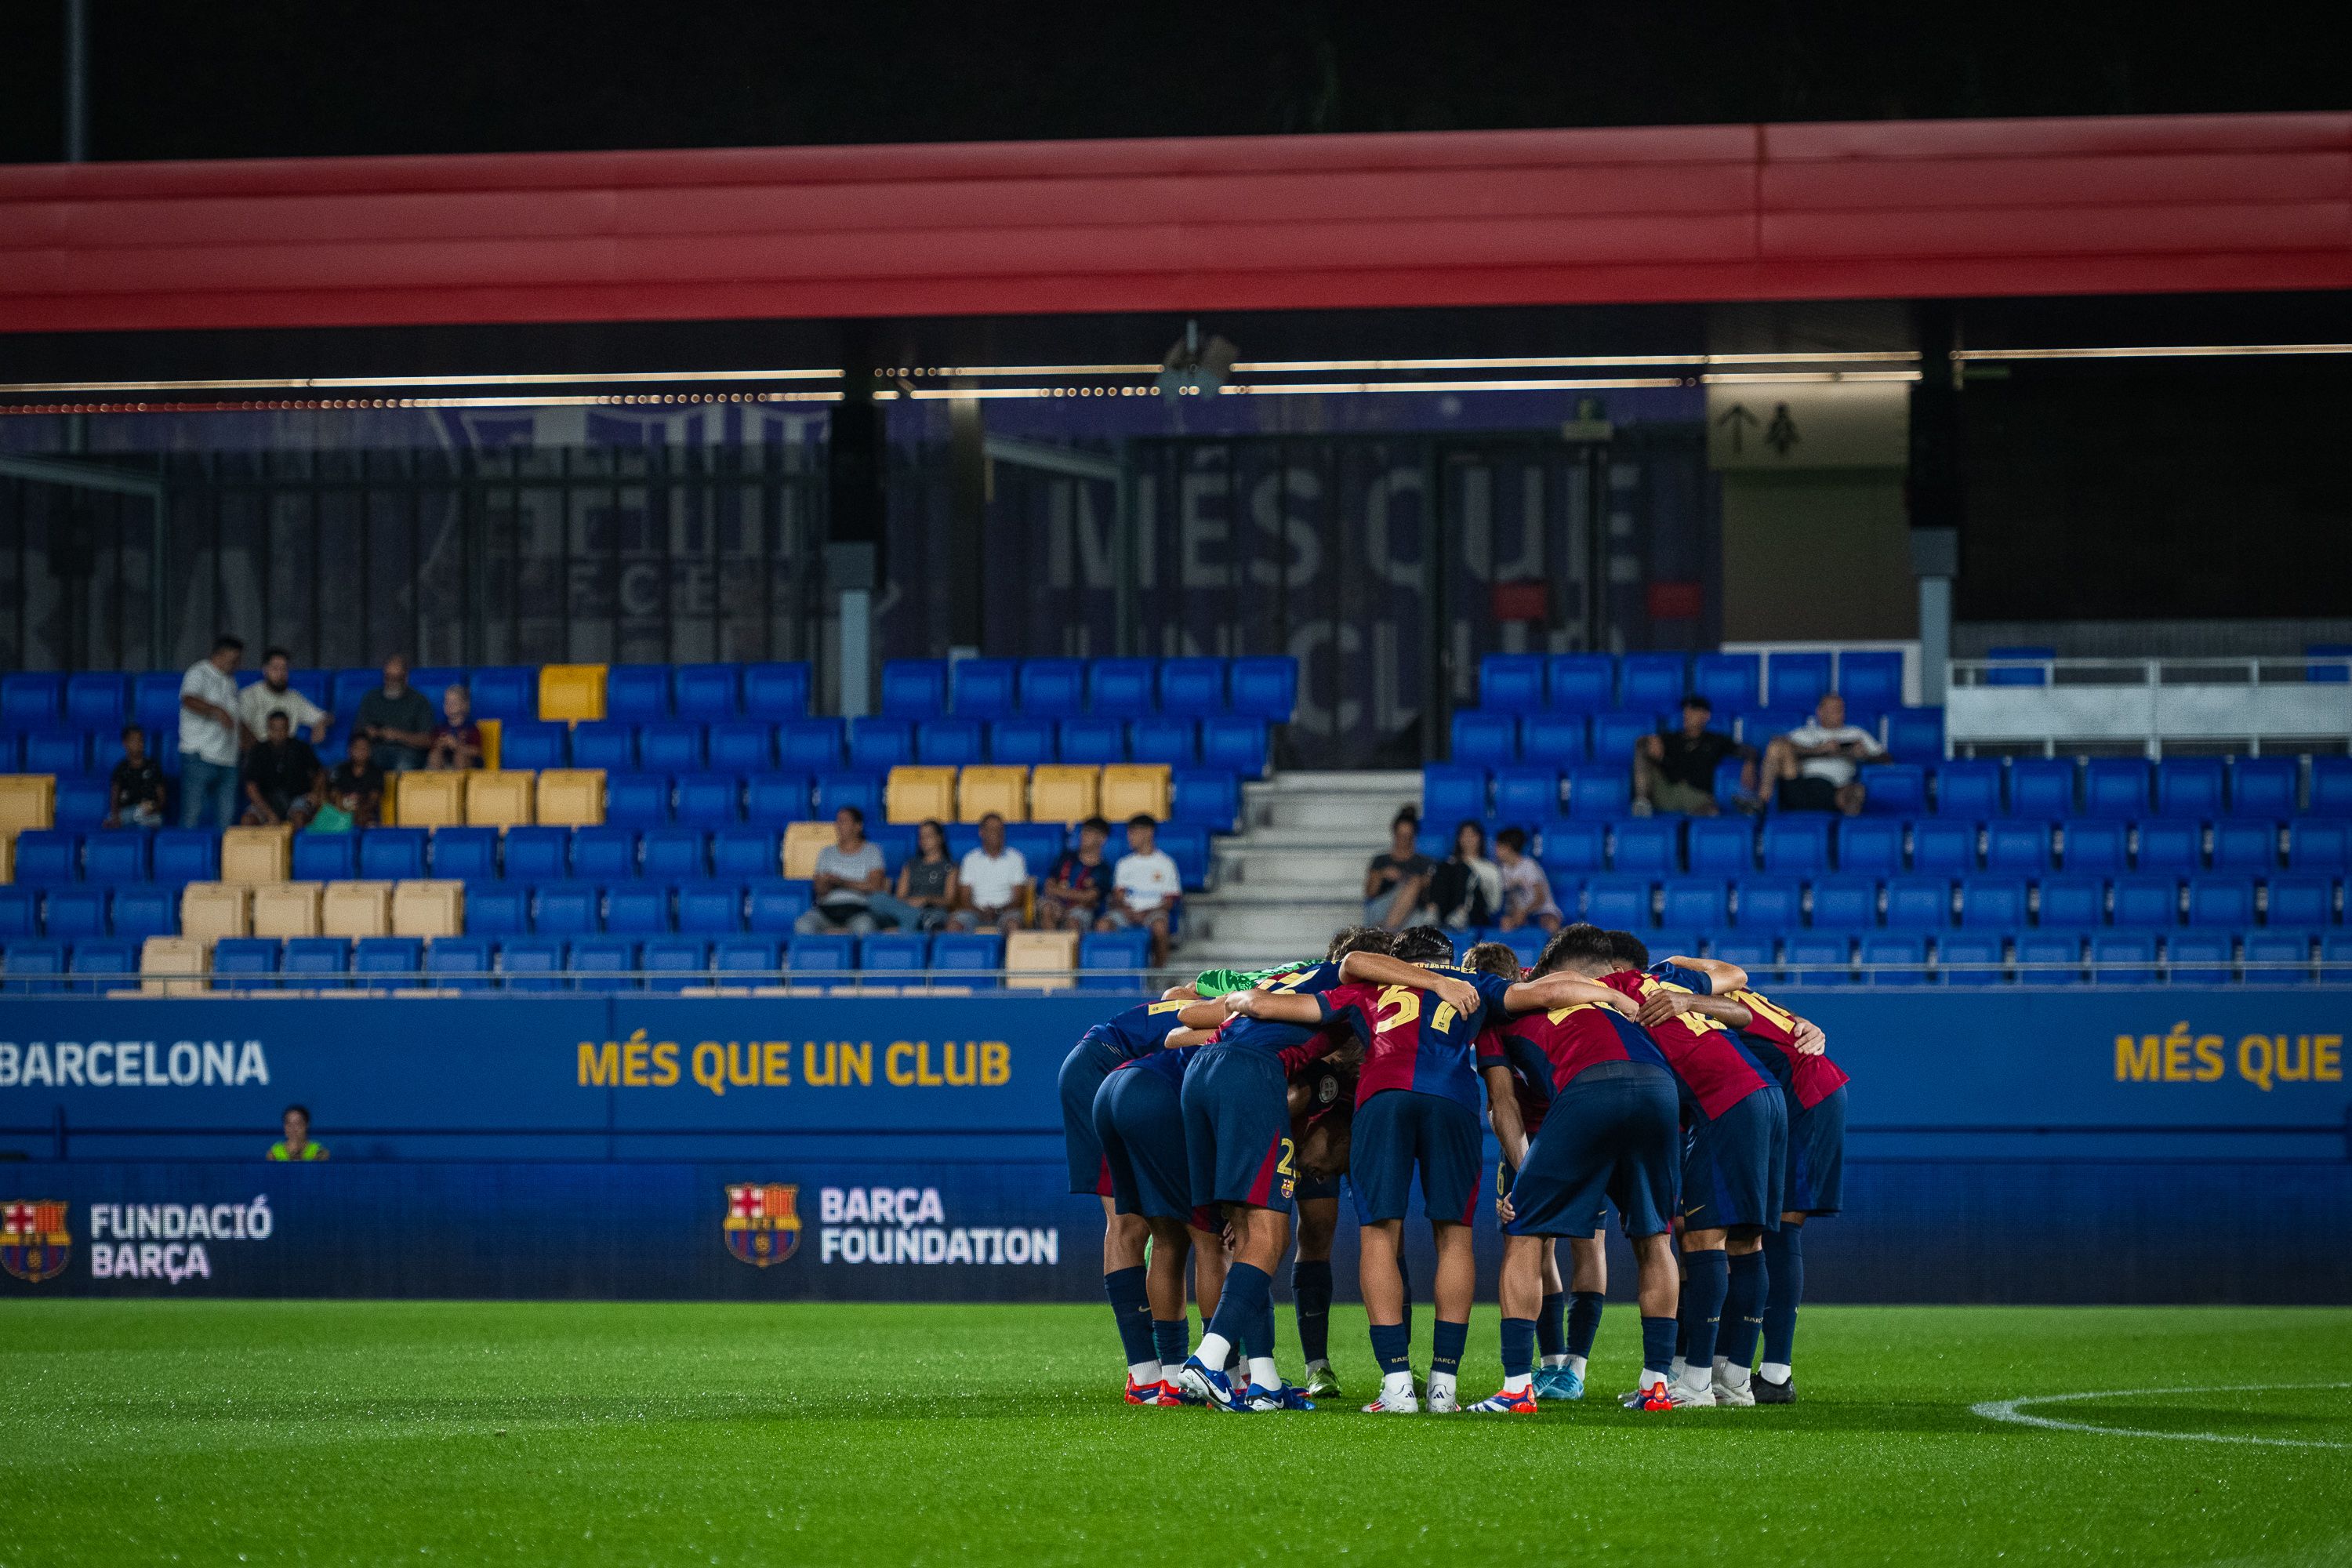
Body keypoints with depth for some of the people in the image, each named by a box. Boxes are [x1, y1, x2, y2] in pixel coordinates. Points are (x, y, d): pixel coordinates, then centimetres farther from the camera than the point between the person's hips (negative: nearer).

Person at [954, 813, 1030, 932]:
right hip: (977, 912, 1)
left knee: (1013, 923, -37)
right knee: (956, 921, -31)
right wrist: (981, 912, -15)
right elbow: (966, 898, 7)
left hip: (1006, 911, -1)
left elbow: (1018, 900, 3)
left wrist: (997, 911, -16)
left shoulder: (1016, 859, 9)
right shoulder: (971, 859, 12)